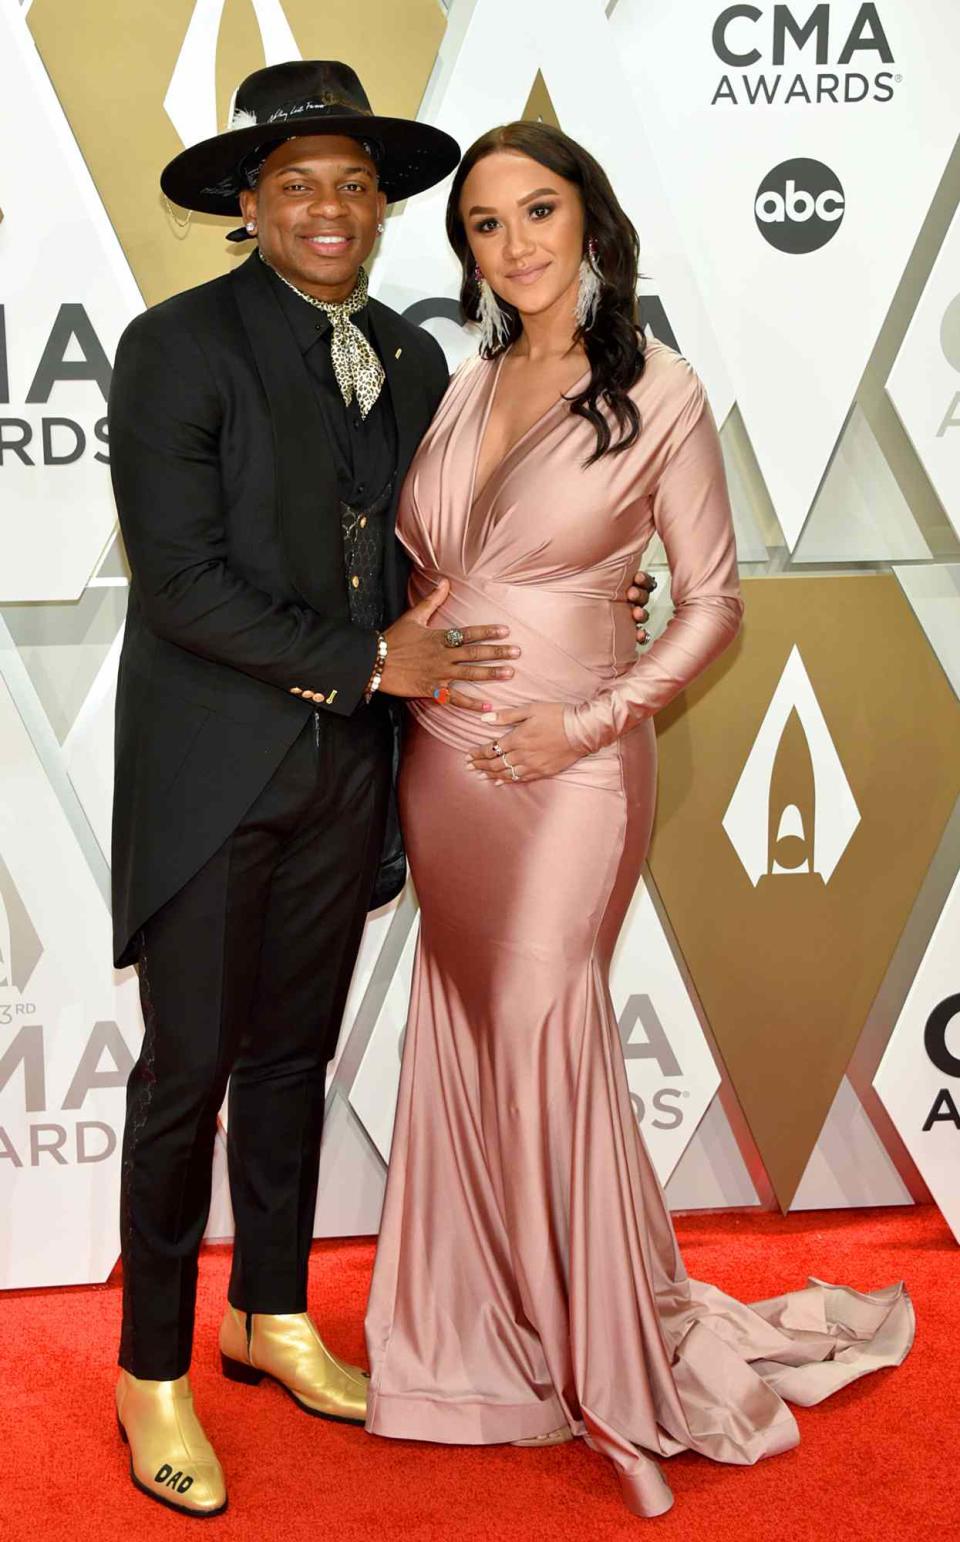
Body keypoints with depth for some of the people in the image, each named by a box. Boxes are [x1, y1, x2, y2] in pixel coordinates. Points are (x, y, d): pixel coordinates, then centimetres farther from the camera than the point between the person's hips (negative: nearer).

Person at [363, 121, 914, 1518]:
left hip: (564, 765, -5)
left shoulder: (657, 394, -8)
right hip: (441, 756, 5)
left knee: (541, 1026, -1)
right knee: (465, 1028, 12)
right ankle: (488, 1323, 31)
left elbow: (713, 601, -5)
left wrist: (595, 723, -14)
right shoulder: (464, 388, 6)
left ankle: (616, 1352, 20)